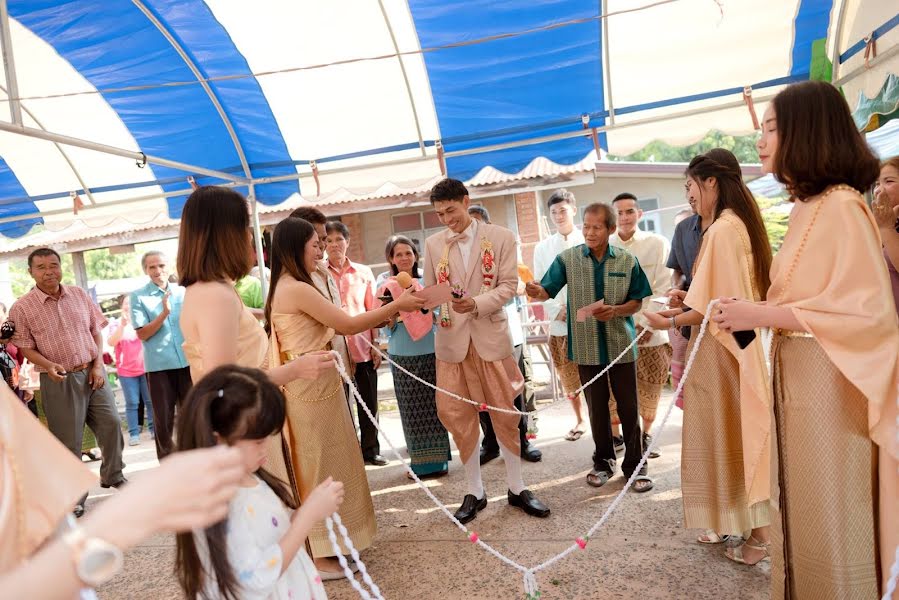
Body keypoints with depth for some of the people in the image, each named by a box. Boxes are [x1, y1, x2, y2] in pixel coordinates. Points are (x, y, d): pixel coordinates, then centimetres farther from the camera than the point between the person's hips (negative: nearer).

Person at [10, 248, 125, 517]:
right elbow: (26, 348, -6)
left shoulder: (80, 295, 3)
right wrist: (49, 365, -24)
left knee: (111, 423, 5)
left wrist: (98, 365, -2)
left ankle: (113, 476, 29)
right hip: (59, 381, -3)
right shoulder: (21, 308, -7)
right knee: (69, 439, 4)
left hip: (92, 372, 3)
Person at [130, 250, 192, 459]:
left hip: (187, 361, 2)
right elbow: (142, 334, -7)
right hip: (158, 365, -2)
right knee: (163, 418, 6)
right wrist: (164, 313, -19)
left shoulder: (183, 291, 8)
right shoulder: (138, 297, -1)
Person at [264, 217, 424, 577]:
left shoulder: (286, 287, 11)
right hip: (312, 386, -10)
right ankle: (321, 556, 16)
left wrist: (381, 316, 5)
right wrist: (396, 305, -11)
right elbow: (346, 325, -19)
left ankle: (327, 542, 33)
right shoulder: (297, 289, -19)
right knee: (320, 465, 2)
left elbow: (332, 326, 10)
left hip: (313, 385, 10)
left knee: (323, 463, 18)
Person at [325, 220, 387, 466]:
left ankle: (370, 449, 26)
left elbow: (373, 310, 8)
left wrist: (376, 344, 4)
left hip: (362, 347, 2)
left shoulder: (363, 273, 5)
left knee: (369, 403, 10)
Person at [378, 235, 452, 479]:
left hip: (430, 351, 0)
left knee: (433, 405, 4)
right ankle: (420, 461, 16)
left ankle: (438, 458, 16)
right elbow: (385, 324, -1)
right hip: (403, 355, 0)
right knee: (412, 409, 5)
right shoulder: (387, 286, 1)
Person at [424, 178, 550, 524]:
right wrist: (432, 309, -14)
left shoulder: (500, 238, 0)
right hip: (451, 339, 2)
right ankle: (475, 492, 22)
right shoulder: (432, 244, 6)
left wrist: (477, 303, -20)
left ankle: (516, 488, 24)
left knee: (505, 414, 6)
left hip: (491, 335, -1)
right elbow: (429, 291, 7)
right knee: (458, 417, 5)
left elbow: (509, 285, -4)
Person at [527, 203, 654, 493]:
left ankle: (635, 465, 22)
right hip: (586, 346, 0)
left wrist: (615, 311, -17)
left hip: (620, 343, 0)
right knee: (597, 407, 14)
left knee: (628, 406, 7)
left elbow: (637, 302, 2)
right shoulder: (568, 259, -2)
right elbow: (547, 291, -10)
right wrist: (537, 291, -34)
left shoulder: (627, 261, -1)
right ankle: (603, 461, 31)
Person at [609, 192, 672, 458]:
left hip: (649, 332, 0)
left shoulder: (658, 244, 0)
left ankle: (646, 436, 26)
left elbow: (664, 289, -2)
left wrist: (647, 325, -9)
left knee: (649, 391, 8)